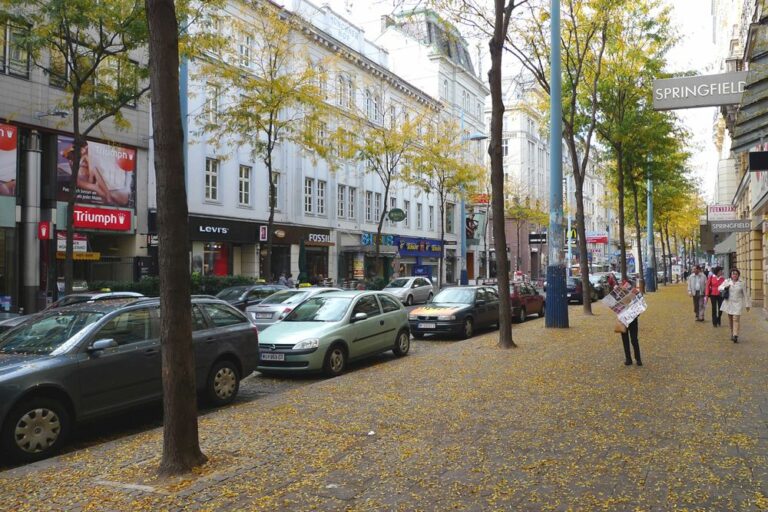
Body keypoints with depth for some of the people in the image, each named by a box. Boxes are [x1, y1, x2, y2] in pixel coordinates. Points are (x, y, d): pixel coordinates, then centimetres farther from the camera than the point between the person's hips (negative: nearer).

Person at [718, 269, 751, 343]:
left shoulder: (741, 283, -1)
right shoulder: (727, 281, 3)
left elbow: (745, 294, 4)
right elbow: (719, 288, 2)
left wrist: (747, 305, 5)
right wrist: (725, 287, -20)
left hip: (737, 303, -3)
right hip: (729, 303, 3)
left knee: (736, 319, -12)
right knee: (730, 319, 8)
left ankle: (735, 336, -17)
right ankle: (732, 333, 22)